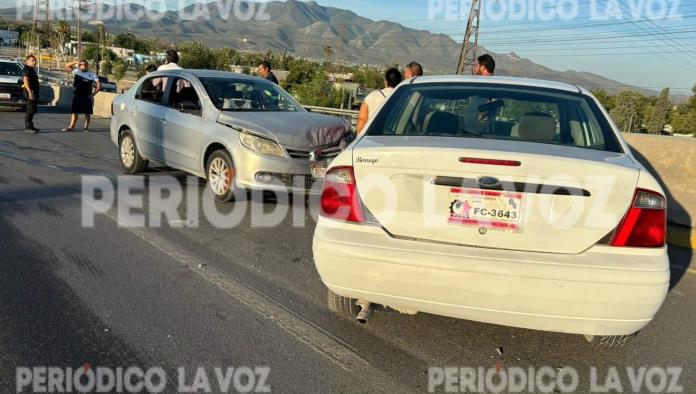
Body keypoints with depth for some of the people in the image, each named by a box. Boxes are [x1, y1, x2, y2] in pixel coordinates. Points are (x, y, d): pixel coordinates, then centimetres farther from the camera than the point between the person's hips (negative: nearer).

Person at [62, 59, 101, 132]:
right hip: (77, 96, 1)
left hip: (87, 97, -1)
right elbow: (67, 66, 12)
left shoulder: (92, 74, 5)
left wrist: (94, 93, -7)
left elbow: (99, 84, 0)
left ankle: (86, 127, 12)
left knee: (87, 113, 3)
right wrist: (75, 62, -2)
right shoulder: (76, 72, 10)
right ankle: (71, 126, 2)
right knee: (74, 112, 1)